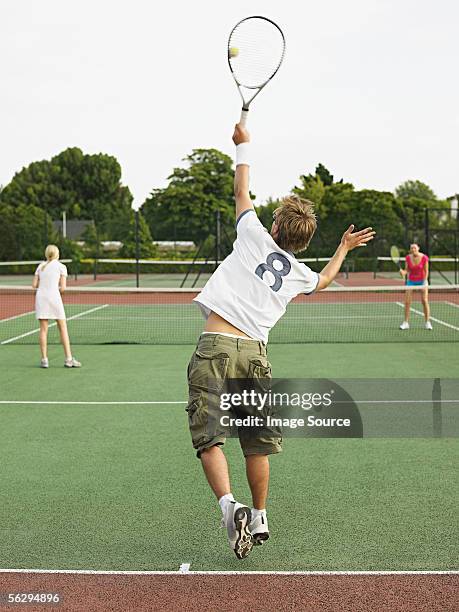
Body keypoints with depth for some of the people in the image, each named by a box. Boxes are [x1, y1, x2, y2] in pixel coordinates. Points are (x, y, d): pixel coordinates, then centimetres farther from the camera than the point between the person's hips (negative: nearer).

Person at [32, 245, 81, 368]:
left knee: (43, 329, 5)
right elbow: (63, 288, -2)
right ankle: (68, 359, 1)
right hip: (54, 296, -3)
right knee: (63, 328, 3)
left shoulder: (41, 266, 14)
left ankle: (44, 359, 3)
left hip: (40, 297, 3)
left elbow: (34, 285, 8)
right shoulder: (61, 267, 4)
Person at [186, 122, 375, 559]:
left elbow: (241, 191, 21)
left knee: (208, 438, -4)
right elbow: (324, 281, 42)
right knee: (256, 445, 15)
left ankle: (229, 507, -22)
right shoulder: (299, 273, 16)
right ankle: (259, 520, 25)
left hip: (215, 346, -4)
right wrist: (343, 248, 56)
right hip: (255, 353, 4)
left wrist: (244, 146, 34)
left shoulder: (256, 238, 6)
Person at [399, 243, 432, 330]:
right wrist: (403, 272, -25)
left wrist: (424, 283, -17)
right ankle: (406, 323, 1)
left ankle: (427, 322, 2)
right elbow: (407, 270, -2)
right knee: (407, 302, -6)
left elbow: (426, 271, -10)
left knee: (425, 301, -8)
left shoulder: (424, 258, -16)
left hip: (422, 281, -2)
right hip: (411, 281, 2)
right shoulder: (408, 258, -9)